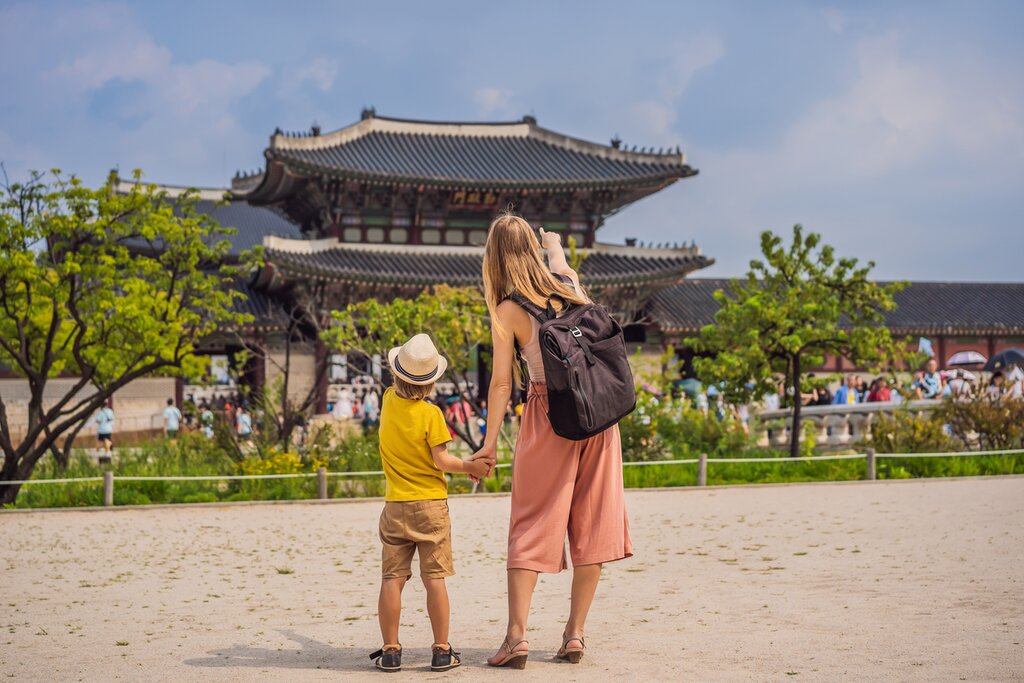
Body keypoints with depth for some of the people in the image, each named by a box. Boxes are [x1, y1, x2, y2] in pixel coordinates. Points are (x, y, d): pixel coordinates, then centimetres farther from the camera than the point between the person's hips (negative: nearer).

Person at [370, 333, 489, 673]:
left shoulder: (389, 401, 2)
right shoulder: (430, 413, -10)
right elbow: (441, 460, -11)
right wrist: (470, 466, 3)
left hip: (395, 506, 3)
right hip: (430, 505, -3)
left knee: (392, 579, 4)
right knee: (434, 579, 1)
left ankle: (390, 650, 6)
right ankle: (441, 651, 5)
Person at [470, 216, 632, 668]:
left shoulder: (508, 311, -8)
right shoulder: (569, 284, 5)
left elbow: (501, 382, -7)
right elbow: (558, 259, 31)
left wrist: (489, 442, 0)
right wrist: (555, 243, 53)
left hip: (548, 418, -4)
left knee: (532, 526, 3)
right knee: (591, 521, 8)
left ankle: (517, 635, -2)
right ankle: (575, 632, 11)